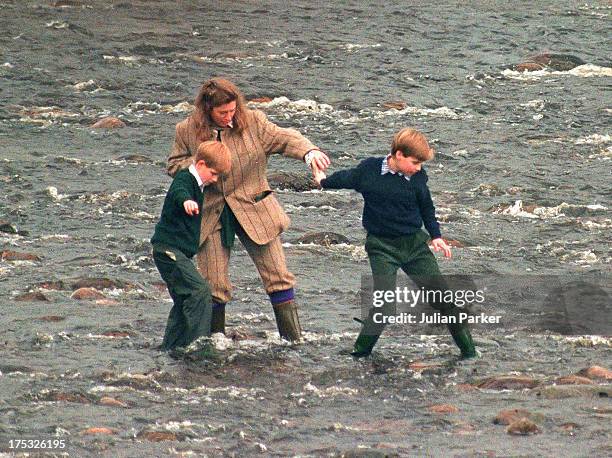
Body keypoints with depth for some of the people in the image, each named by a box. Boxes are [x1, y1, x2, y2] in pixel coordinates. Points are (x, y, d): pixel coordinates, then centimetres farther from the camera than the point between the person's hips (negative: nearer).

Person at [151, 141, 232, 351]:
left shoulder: (197, 184, 17)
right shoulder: (184, 179, -14)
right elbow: (178, 192, -41)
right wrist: (186, 200, -61)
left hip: (178, 252, 11)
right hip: (169, 250, -11)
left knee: (184, 301, 14)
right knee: (200, 292, -21)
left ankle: (170, 348, 21)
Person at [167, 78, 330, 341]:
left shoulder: (252, 122, -5)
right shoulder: (187, 131, -4)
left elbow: (284, 139, -10)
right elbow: (174, 165, 7)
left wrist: (309, 152, -32)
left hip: (254, 211, 0)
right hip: (212, 215, 0)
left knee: (278, 276, -1)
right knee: (213, 285, 0)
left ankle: (294, 339, 7)